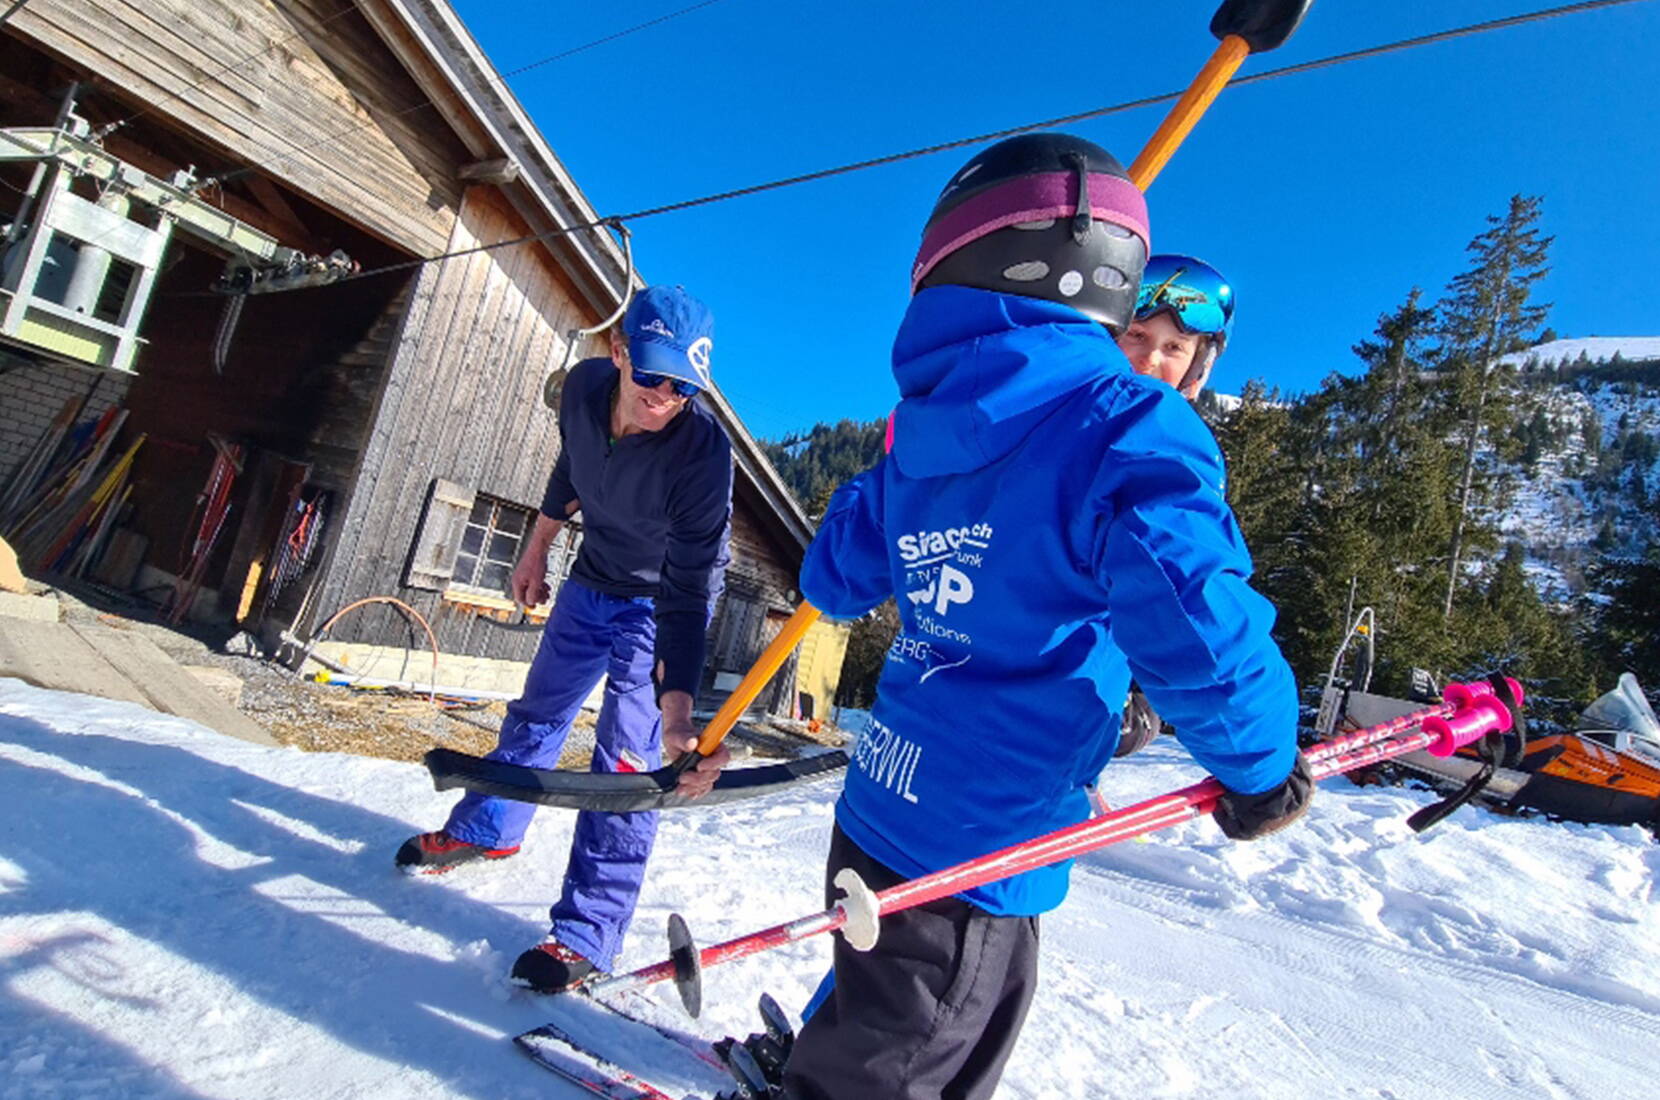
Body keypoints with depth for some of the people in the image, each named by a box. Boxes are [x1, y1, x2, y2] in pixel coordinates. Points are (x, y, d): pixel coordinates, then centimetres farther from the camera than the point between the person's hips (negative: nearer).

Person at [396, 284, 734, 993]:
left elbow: (690, 593, -36)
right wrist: (536, 550, 14)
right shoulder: (584, 387, -17)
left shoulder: (703, 451, -34)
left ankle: (586, 934, 3)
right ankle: (484, 829, 45)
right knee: (537, 712, 21)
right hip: (590, 581, 6)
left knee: (627, 760, -10)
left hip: (656, 605, -6)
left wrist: (677, 711, -46)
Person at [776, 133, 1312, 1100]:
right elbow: (1193, 624, -29)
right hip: (974, 839, -7)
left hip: (886, 801, 8)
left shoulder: (920, 434, 2)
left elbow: (832, 583, 10)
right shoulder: (1126, 423, -19)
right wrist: (1260, 769, -9)